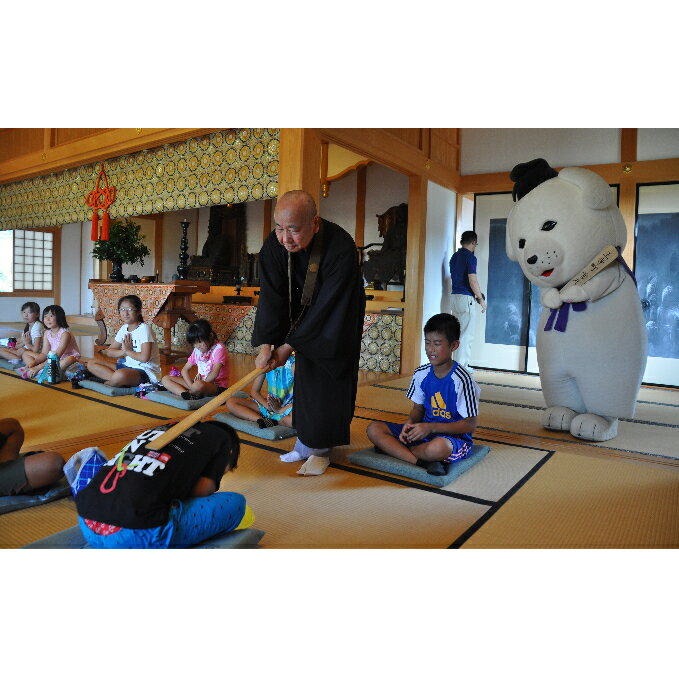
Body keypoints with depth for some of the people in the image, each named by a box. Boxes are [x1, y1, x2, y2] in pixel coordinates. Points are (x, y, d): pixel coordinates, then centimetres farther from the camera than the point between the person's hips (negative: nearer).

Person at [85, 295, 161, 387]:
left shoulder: (144, 329, -14)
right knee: (91, 363, 3)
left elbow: (144, 358, -26)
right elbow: (109, 352, 13)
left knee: (120, 375, -39)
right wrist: (124, 351, -8)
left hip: (146, 371, -9)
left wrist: (128, 351, -7)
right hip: (127, 366, 9)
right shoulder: (124, 328, 11)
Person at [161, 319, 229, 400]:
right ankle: (187, 395, -28)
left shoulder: (219, 349, -11)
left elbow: (214, 374, -22)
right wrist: (191, 386, -11)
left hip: (216, 386, -8)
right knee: (165, 379, -4)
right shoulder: (197, 350, 12)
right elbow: (185, 370, 8)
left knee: (199, 385, -45)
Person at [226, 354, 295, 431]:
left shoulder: (293, 363, -13)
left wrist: (280, 410, -25)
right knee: (230, 403, -10)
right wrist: (268, 405, -13)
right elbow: (254, 391, 5)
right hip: (269, 405, 6)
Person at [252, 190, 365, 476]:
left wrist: (289, 346, -28)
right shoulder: (275, 244, -21)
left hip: (339, 321, -4)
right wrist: (266, 345, -32)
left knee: (329, 383, -4)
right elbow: (272, 297, -21)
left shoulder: (342, 247, -35)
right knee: (306, 376, 7)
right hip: (304, 317, 4)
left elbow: (327, 306, -32)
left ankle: (321, 449, 9)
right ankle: (306, 443, 20)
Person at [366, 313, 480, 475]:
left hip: (454, 437, -6)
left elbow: (470, 425, -13)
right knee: (374, 429, -11)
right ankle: (422, 461, -27)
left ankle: (392, 449, -15)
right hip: (424, 431, 7)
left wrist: (431, 427, -21)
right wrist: (410, 423, -11)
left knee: (437, 447, -43)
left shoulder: (461, 380, -15)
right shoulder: (422, 374, 3)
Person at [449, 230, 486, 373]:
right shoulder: (470, 257, -11)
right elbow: (472, 281, -17)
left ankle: (458, 363, 18)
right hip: (466, 297, -8)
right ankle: (462, 365, -1)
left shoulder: (454, 257, 14)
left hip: (454, 297, 8)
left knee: (458, 333, 14)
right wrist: (481, 299, -7)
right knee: (467, 334, -3)